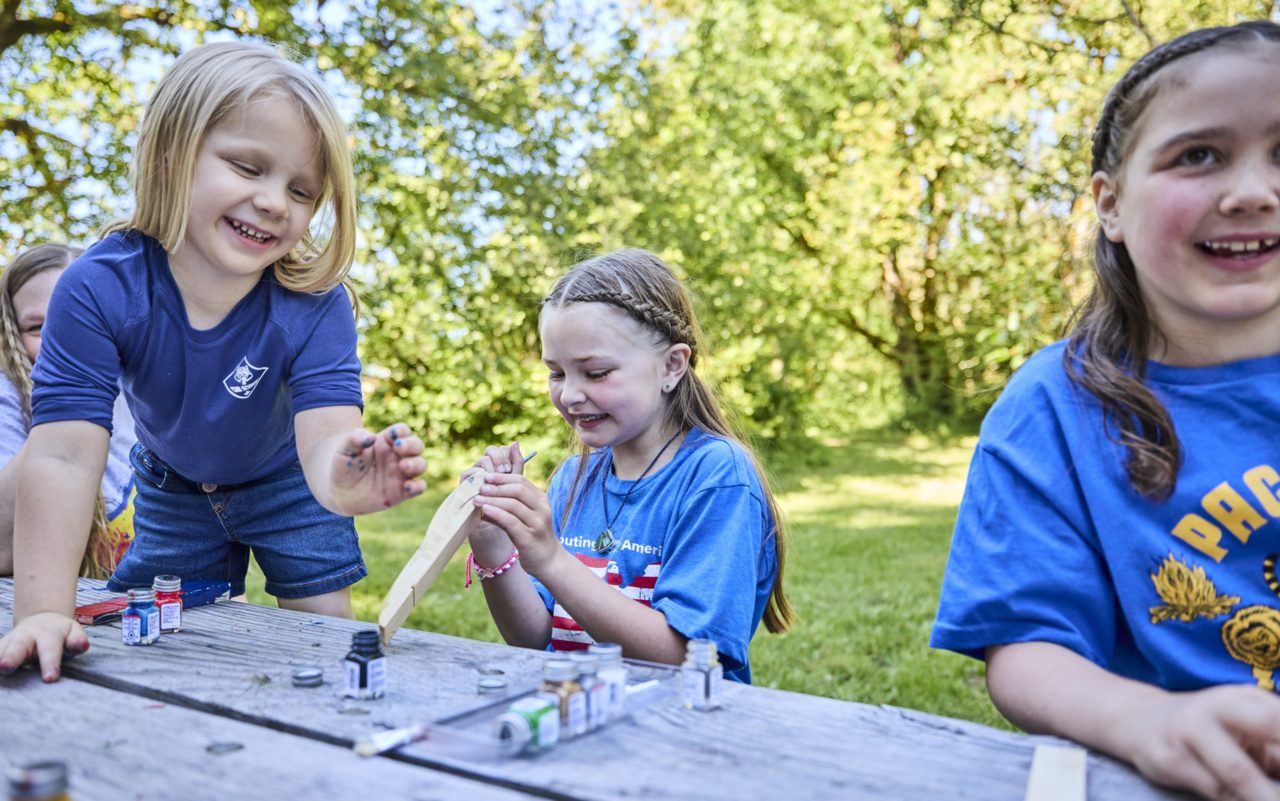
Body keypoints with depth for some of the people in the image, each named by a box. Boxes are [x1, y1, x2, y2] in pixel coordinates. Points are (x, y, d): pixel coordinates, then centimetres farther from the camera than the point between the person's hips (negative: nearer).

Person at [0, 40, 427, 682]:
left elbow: (325, 431, -45)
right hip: (174, 491, 1)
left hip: (285, 486, -1)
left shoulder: (315, 303, -32)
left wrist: (340, 477, -70)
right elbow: (65, 453, -36)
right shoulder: (100, 289, -31)